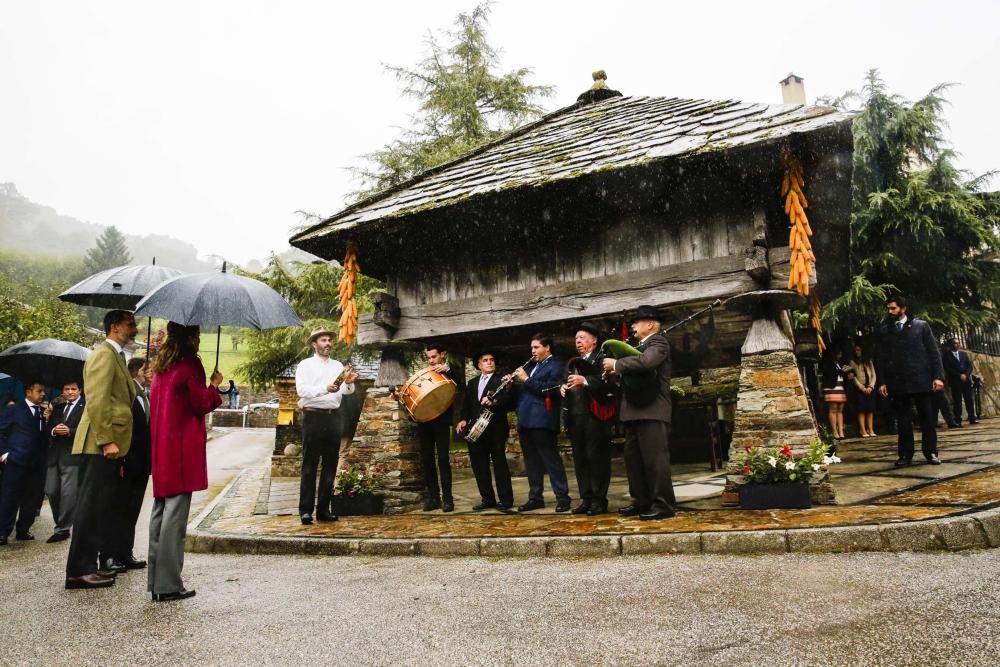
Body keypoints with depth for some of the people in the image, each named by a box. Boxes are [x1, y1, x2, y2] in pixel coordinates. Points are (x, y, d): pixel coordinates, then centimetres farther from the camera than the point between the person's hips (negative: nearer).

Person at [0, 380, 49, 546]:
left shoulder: (44, 412, 14)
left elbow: (46, 436, 9)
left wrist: (47, 419, -5)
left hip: (36, 463, 4)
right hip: (16, 461, -4)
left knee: (30, 500, 9)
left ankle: (23, 530, 21)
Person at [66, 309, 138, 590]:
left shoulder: (116, 356, 21)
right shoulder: (104, 354, -10)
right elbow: (96, 401, -19)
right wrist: (107, 441, -22)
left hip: (108, 444, 10)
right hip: (101, 445, -10)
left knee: (99, 507, 13)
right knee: (91, 506, -5)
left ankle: (87, 565, 20)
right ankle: (79, 570, 1)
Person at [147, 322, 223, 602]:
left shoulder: (162, 364, 14)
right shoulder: (190, 363, -11)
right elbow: (201, 404, -10)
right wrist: (214, 385, 6)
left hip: (160, 446, 9)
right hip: (182, 446, -8)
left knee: (160, 510, 13)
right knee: (175, 515, -5)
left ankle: (156, 580, 19)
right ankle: (168, 584, -1)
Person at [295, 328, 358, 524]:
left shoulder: (338, 366, 16)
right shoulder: (305, 365, 3)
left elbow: (347, 391, 5)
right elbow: (302, 390, -12)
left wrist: (348, 383, -18)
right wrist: (325, 389, -26)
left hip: (334, 417, 5)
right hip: (314, 417, -5)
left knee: (330, 465, 7)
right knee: (310, 465, -3)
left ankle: (324, 509, 15)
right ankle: (305, 510, 1)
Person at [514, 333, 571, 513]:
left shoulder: (556, 365, -2)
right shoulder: (531, 366, 22)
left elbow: (551, 389, -16)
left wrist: (526, 379, -14)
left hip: (542, 421, -8)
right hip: (526, 420, 8)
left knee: (551, 459, -5)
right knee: (531, 462, 10)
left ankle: (562, 497, 0)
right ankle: (535, 497, 17)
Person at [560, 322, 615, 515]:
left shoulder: (602, 358, -2)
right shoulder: (573, 362, 22)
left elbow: (608, 381, -18)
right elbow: (567, 384, 23)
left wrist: (585, 381, -30)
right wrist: (562, 387, 1)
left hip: (594, 414, -7)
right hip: (575, 416, 7)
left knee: (596, 456, -4)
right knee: (580, 458, 8)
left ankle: (599, 500, 3)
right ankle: (586, 498, 15)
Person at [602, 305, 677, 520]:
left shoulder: (658, 342, -5)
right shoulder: (640, 346, 23)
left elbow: (646, 361, -25)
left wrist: (616, 364, -16)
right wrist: (617, 374, 4)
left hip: (652, 411, -10)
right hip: (634, 411, 10)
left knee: (655, 458, -8)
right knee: (633, 458, 11)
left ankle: (664, 505, -2)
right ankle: (642, 501, 19)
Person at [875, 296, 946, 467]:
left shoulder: (921, 326, 7)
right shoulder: (884, 331, 10)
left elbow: (933, 352, 3)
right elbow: (880, 359, 9)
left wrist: (938, 376, -6)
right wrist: (882, 381, 0)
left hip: (922, 380, -1)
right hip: (897, 383, 1)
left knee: (928, 418, 3)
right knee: (903, 420, 3)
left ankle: (931, 452, 13)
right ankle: (905, 454, 8)